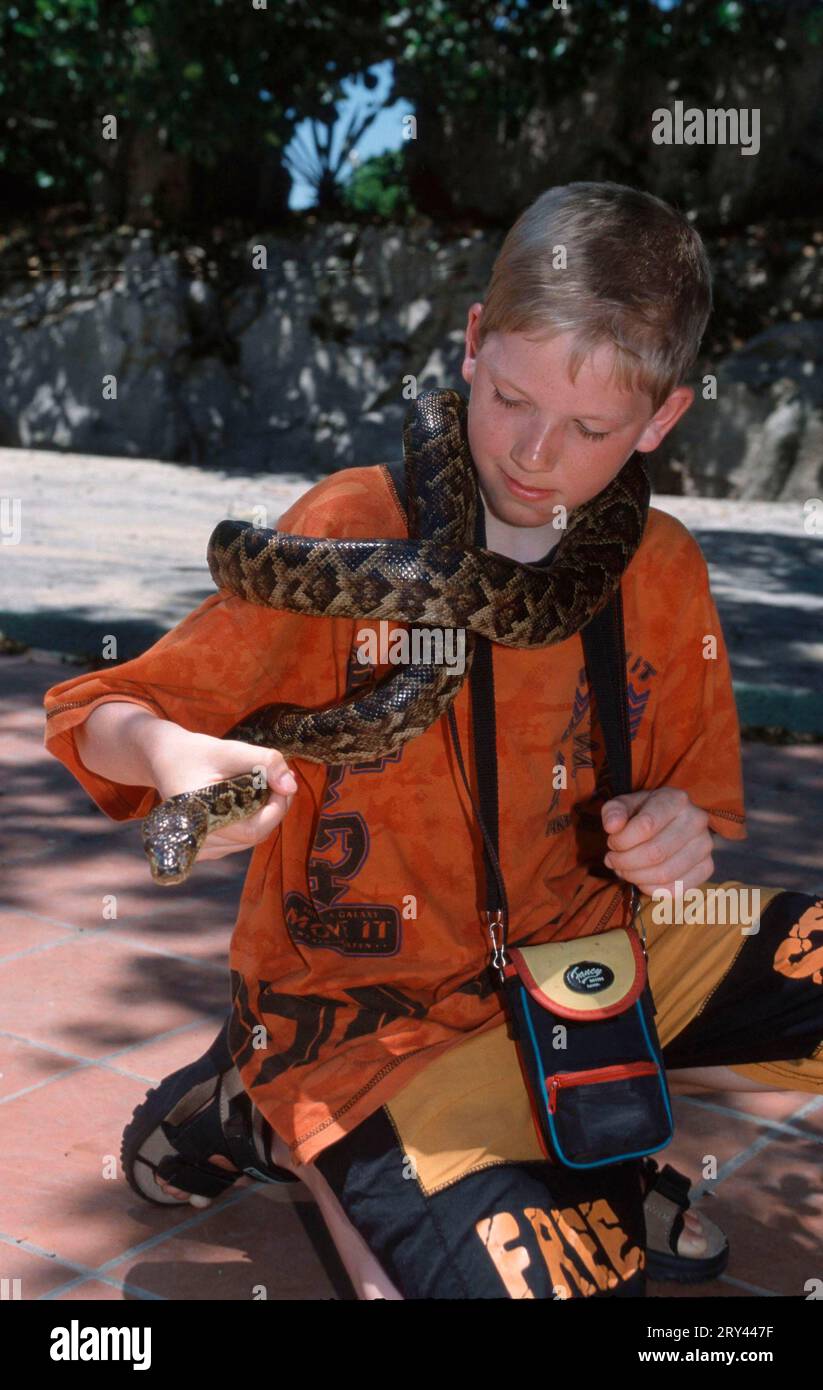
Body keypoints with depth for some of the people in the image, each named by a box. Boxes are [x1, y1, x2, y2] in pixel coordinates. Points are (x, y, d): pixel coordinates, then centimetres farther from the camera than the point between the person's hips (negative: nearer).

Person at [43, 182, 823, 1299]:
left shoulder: (665, 574, 1)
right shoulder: (353, 528, -12)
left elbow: (695, 799, 14)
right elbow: (103, 719, -9)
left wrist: (673, 831, -10)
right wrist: (168, 756, -33)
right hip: (365, 1001, -5)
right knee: (541, 1280, -27)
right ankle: (285, 1130, 1)